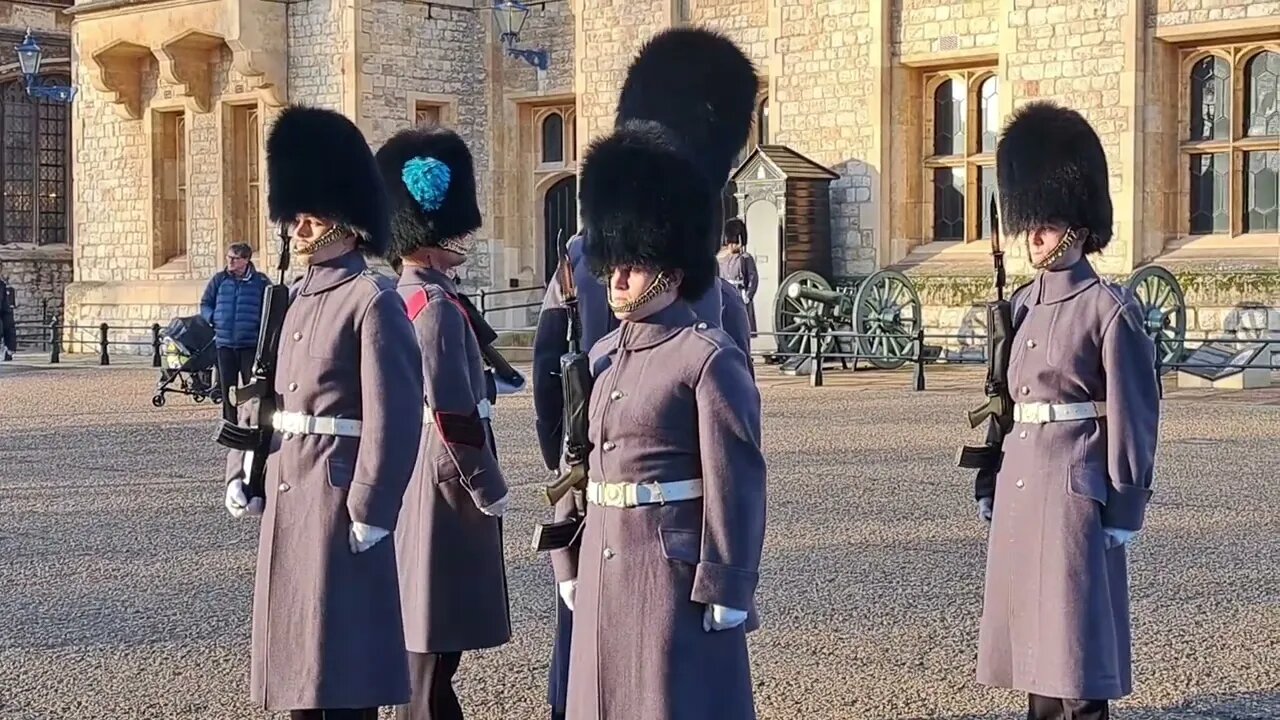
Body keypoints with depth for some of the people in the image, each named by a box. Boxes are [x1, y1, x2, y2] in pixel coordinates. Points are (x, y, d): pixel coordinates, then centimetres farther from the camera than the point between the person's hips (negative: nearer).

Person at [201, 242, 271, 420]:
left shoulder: (261, 281, 0)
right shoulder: (219, 280, 7)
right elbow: (205, 304, 14)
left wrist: (262, 324, -9)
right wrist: (213, 319, -4)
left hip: (251, 343, -3)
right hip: (225, 343, 3)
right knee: (227, 386, 8)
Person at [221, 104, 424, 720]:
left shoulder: (372, 301, -13)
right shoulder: (298, 297, 13)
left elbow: (395, 419, -18)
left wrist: (369, 514, -19)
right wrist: (245, 475, 11)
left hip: (338, 501, -9)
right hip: (287, 498, 9)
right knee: (299, 661, 15)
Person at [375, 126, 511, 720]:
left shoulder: (407, 296, 13)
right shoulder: (436, 306, -17)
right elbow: (453, 415, -22)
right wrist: (489, 490, -12)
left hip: (419, 481, 10)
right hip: (444, 485, -10)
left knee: (432, 646, 16)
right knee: (434, 651, -4)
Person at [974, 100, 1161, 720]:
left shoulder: (1109, 308, -9)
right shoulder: (1023, 305, 12)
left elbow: (1134, 415, -10)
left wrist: (1123, 511, -12)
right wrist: (992, 488, 14)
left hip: (1076, 487, -7)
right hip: (1022, 483, 7)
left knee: (1077, 643, -3)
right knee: (1032, 639, 12)